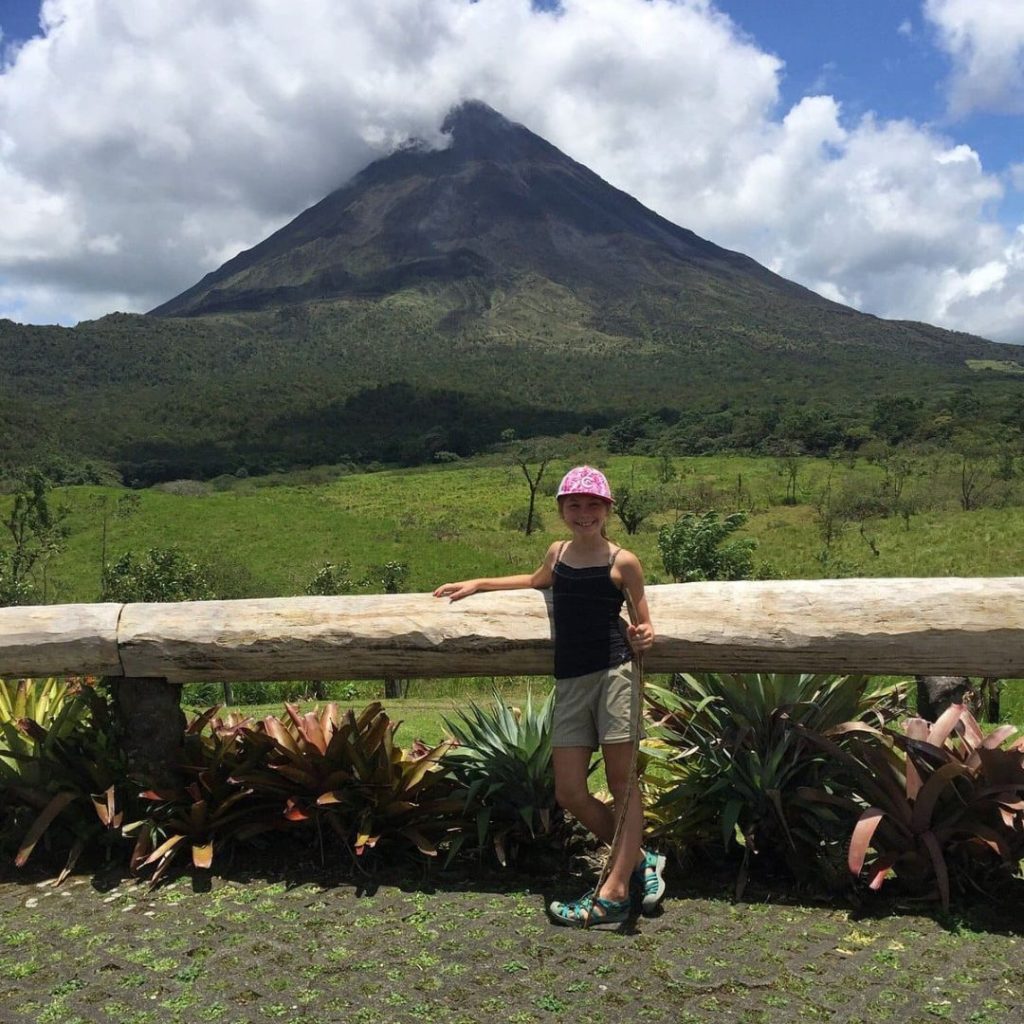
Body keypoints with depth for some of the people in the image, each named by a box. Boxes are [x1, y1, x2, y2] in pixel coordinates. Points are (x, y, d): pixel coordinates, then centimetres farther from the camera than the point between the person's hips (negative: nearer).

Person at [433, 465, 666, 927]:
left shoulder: (623, 561, -1)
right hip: (570, 681, 5)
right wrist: (477, 584, 34)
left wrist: (642, 637, -18)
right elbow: (535, 580, 36)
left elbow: (644, 624, 6)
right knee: (569, 792, 2)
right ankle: (639, 860, 19)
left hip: (613, 673, -5)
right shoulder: (558, 552, 13)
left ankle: (613, 894, 2)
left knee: (623, 782, -3)